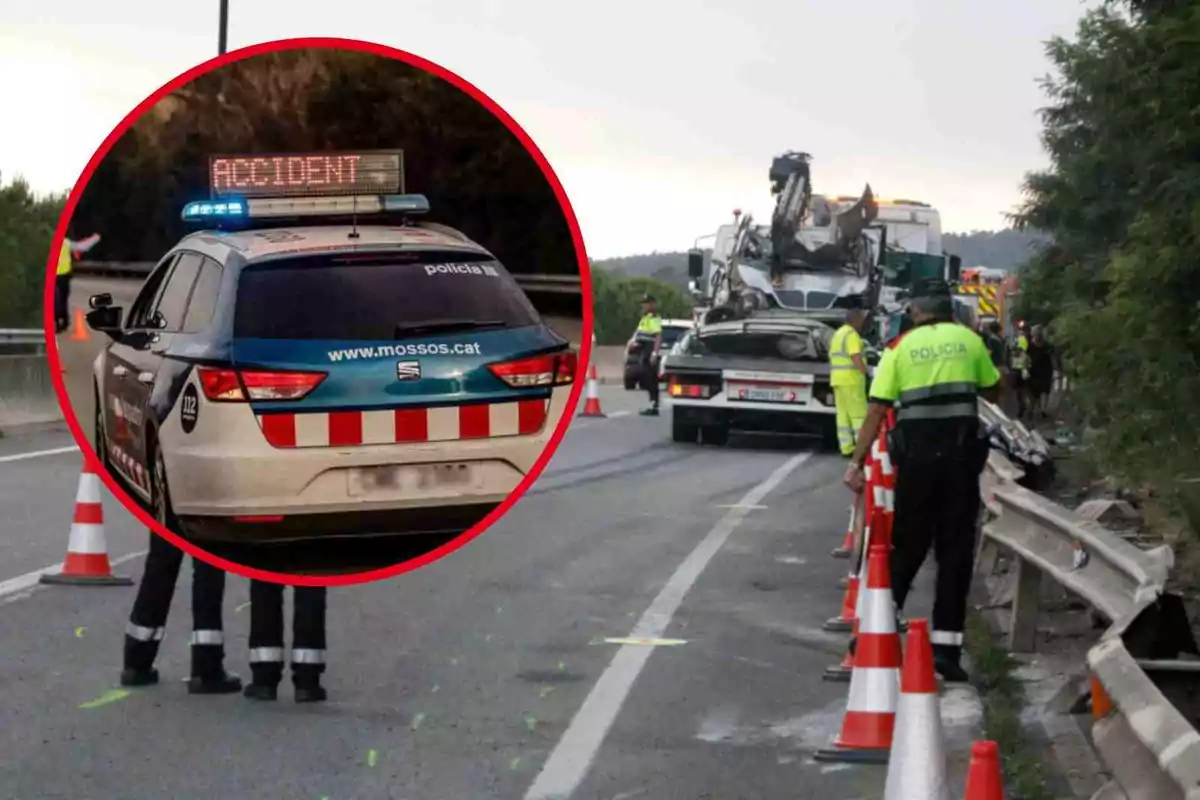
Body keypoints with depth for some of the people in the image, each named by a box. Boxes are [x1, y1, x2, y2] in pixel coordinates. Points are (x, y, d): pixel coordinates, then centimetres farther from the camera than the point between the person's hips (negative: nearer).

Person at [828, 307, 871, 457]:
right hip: (851, 380, -9)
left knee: (843, 414, 6)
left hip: (837, 379, 9)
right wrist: (867, 373, -20)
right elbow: (856, 359, -21)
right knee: (859, 414, -8)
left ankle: (847, 448, 3)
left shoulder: (837, 334, 20)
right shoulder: (852, 335, -11)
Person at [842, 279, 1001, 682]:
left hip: (915, 452, 1)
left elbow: (876, 411, 0)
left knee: (907, 545, 13)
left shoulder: (900, 347, 5)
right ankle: (945, 646, 0)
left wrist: (858, 461, 1)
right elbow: (993, 391, 18)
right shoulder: (969, 340, 6)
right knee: (955, 549, 3)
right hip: (961, 451, -1)